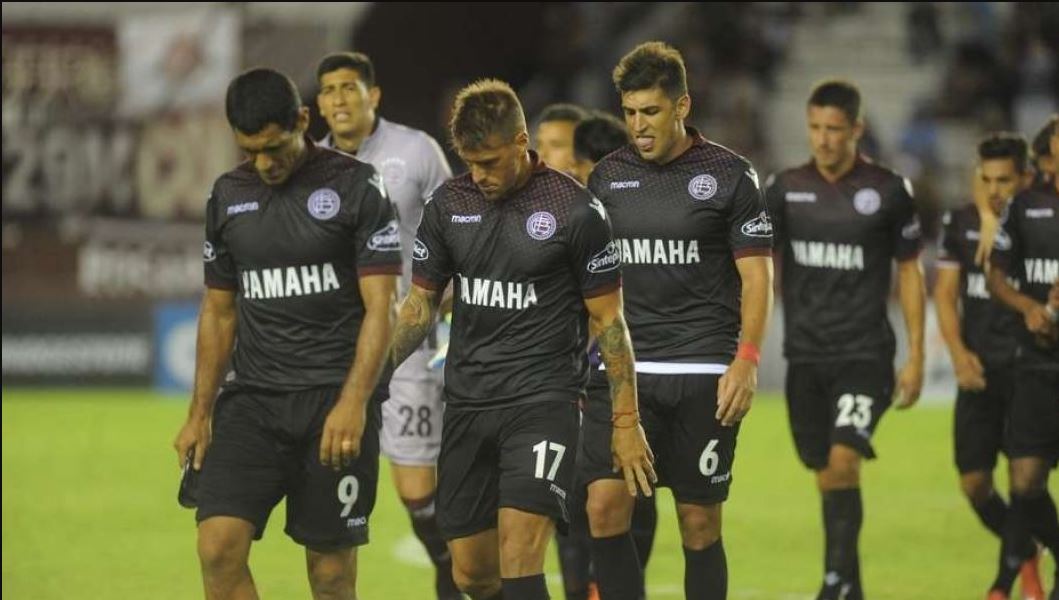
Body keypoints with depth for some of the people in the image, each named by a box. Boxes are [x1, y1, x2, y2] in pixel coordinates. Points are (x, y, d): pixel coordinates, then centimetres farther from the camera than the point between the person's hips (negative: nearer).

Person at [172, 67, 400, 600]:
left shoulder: (356, 187, -4)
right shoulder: (227, 196, 11)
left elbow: (379, 307, -8)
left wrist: (353, 403, -19)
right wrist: (200, 413, 13)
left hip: (335, 398, -4)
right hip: (252, 396, 4)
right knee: (218, 546, -14)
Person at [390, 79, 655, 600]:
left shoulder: (575, 210, -8)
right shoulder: (448, 204, 5)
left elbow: (607, 320, -2)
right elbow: (420, 305, 13)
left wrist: (627, 423, -3)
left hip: (542, 401, -5)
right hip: (466, 402, 5)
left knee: (519, 555, -17)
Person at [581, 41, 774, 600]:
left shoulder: (729, 174, -1)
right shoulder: (607, 176, 10)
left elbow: (756, 275, -2)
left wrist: (746, 360, -13)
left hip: (703, 374, -3)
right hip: (623, 370, 3)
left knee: (699, 522, 2)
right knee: (605, 503, -11)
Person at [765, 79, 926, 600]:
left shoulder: (889, 191, -2)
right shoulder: (785, 188, 5)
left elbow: (909, 273, 4)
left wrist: (916, 356, 1)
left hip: (865, 354, -3)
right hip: (805, 356, 3)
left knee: (843, 459, -21)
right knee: (826, 475, 8)